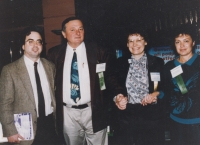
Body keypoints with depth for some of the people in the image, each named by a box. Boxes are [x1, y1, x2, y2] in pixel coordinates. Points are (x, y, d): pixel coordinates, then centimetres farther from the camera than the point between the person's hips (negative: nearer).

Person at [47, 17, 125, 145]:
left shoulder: (99, 52, -2)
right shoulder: (55, 55, 1)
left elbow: (109, 77, -1)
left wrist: (118, 94, -16)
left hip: (94, 112, -1)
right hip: (67, 113, 2)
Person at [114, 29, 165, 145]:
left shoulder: (157, 62, 5)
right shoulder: (120, 63, 9)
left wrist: (157, 94, -12)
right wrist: (117, 99, -6)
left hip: (151, 114, -1)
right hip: (126, 115, 1)